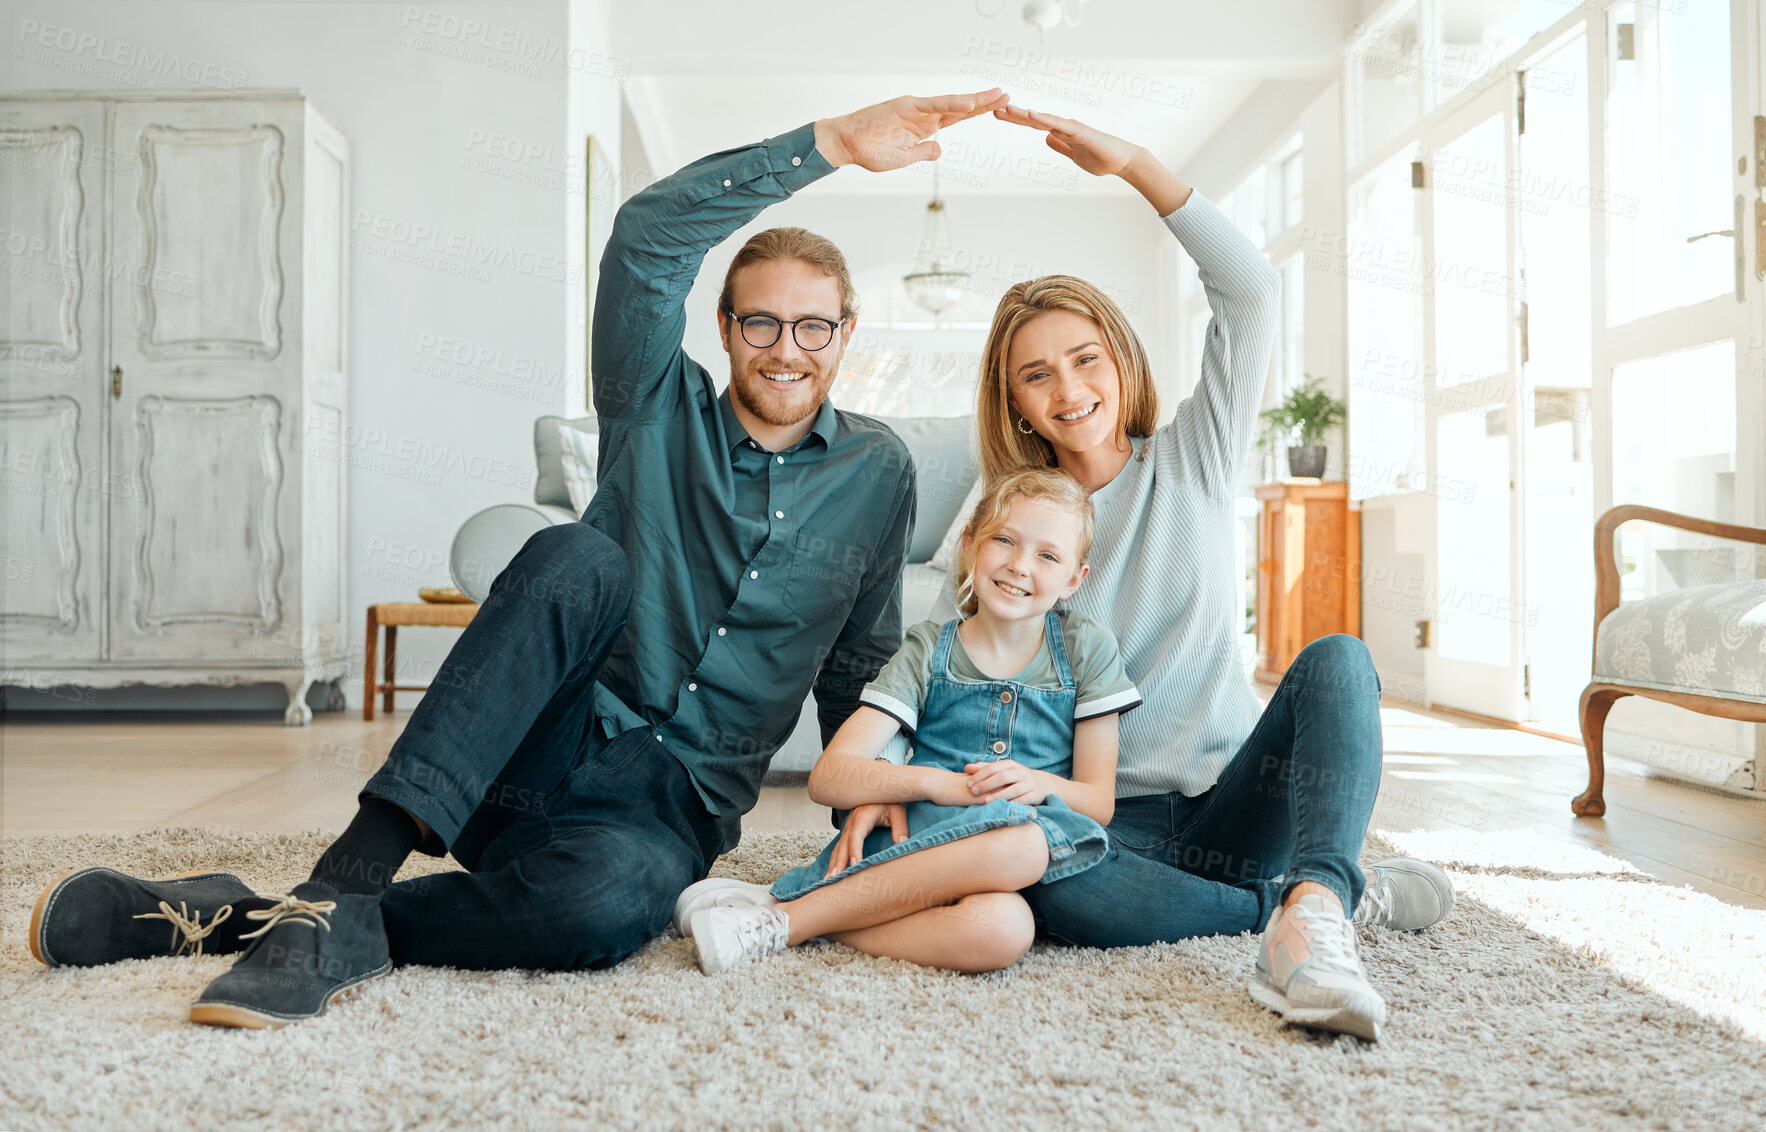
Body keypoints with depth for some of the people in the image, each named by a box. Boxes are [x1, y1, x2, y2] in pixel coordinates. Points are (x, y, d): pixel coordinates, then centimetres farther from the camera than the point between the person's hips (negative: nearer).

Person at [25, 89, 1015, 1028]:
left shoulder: (877, 473, 8)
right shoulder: (660, 409, 3)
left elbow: (859, 668, 18)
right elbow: (648, 235, -14)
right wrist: (830, 145, -17)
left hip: (673, 802, 1)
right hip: (540, 754, -1)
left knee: (603, 903, -39)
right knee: (578, 557, -35)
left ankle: (243, 920, -23)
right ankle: (343, 886, -37)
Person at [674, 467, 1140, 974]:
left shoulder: (1087, 649, 6)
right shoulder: (929, 651, 4)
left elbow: (1099, 803, 5)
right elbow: (827, 778, -5)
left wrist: (1039, 784, -17)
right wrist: (934, 782, -21)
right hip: (922, 833, -1)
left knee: (1003, 929, -38)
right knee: (1001, 928, -38)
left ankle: (788, 914, -25)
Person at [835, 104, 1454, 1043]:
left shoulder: (1193, 462, 6)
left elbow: (1251, 291, -6)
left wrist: (1131, 164, -12)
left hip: (1232, 795, 1)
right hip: (1114, 817, 0)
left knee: (1337, 658, -27)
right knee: (1028, 868, -35)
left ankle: (1310, 909, -44)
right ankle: (1341, 894, -21)